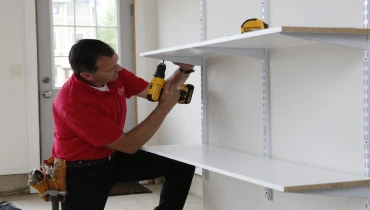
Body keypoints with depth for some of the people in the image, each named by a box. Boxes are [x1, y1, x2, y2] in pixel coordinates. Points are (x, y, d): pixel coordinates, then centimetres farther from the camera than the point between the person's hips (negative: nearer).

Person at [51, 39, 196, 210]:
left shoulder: (116, 75, -10)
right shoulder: (73, 102, -33)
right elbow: (129, 145, -29)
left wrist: (185, 70, -11)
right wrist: (164, 107, -26)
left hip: (113, 157, 7)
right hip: (81, 171, -7)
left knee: (182, 166, -1)